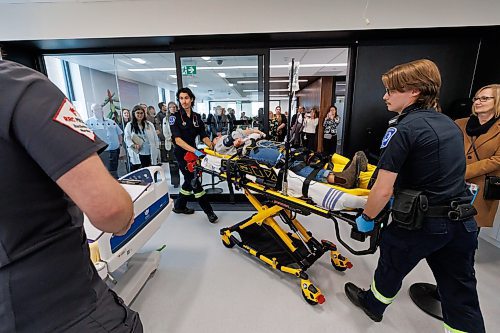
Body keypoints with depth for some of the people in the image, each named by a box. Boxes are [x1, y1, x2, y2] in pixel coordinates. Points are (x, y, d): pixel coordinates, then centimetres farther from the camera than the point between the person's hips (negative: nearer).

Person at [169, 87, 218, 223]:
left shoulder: (197, 117, 4)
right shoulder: (175, 117, -11)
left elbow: (204, 136, 3)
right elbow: (178, 140, -21)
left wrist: (213, 146, -14)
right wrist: (195, 151, -33)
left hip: (193, 151, 6)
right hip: (182, 153, -6)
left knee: (190, 180, 15)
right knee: (194, 181, -3)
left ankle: (179, 206, 35)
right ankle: (209, 211, 8)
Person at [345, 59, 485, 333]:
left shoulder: (403, 129, -18)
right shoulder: (449, 124, 7)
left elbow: (383, 190, -22)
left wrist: (366, 218, -6)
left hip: (419, 223, -6)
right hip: (463, 222, 7)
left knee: (391, 267, 20)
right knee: (461, 295, 18)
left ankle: (372, 304, 46)